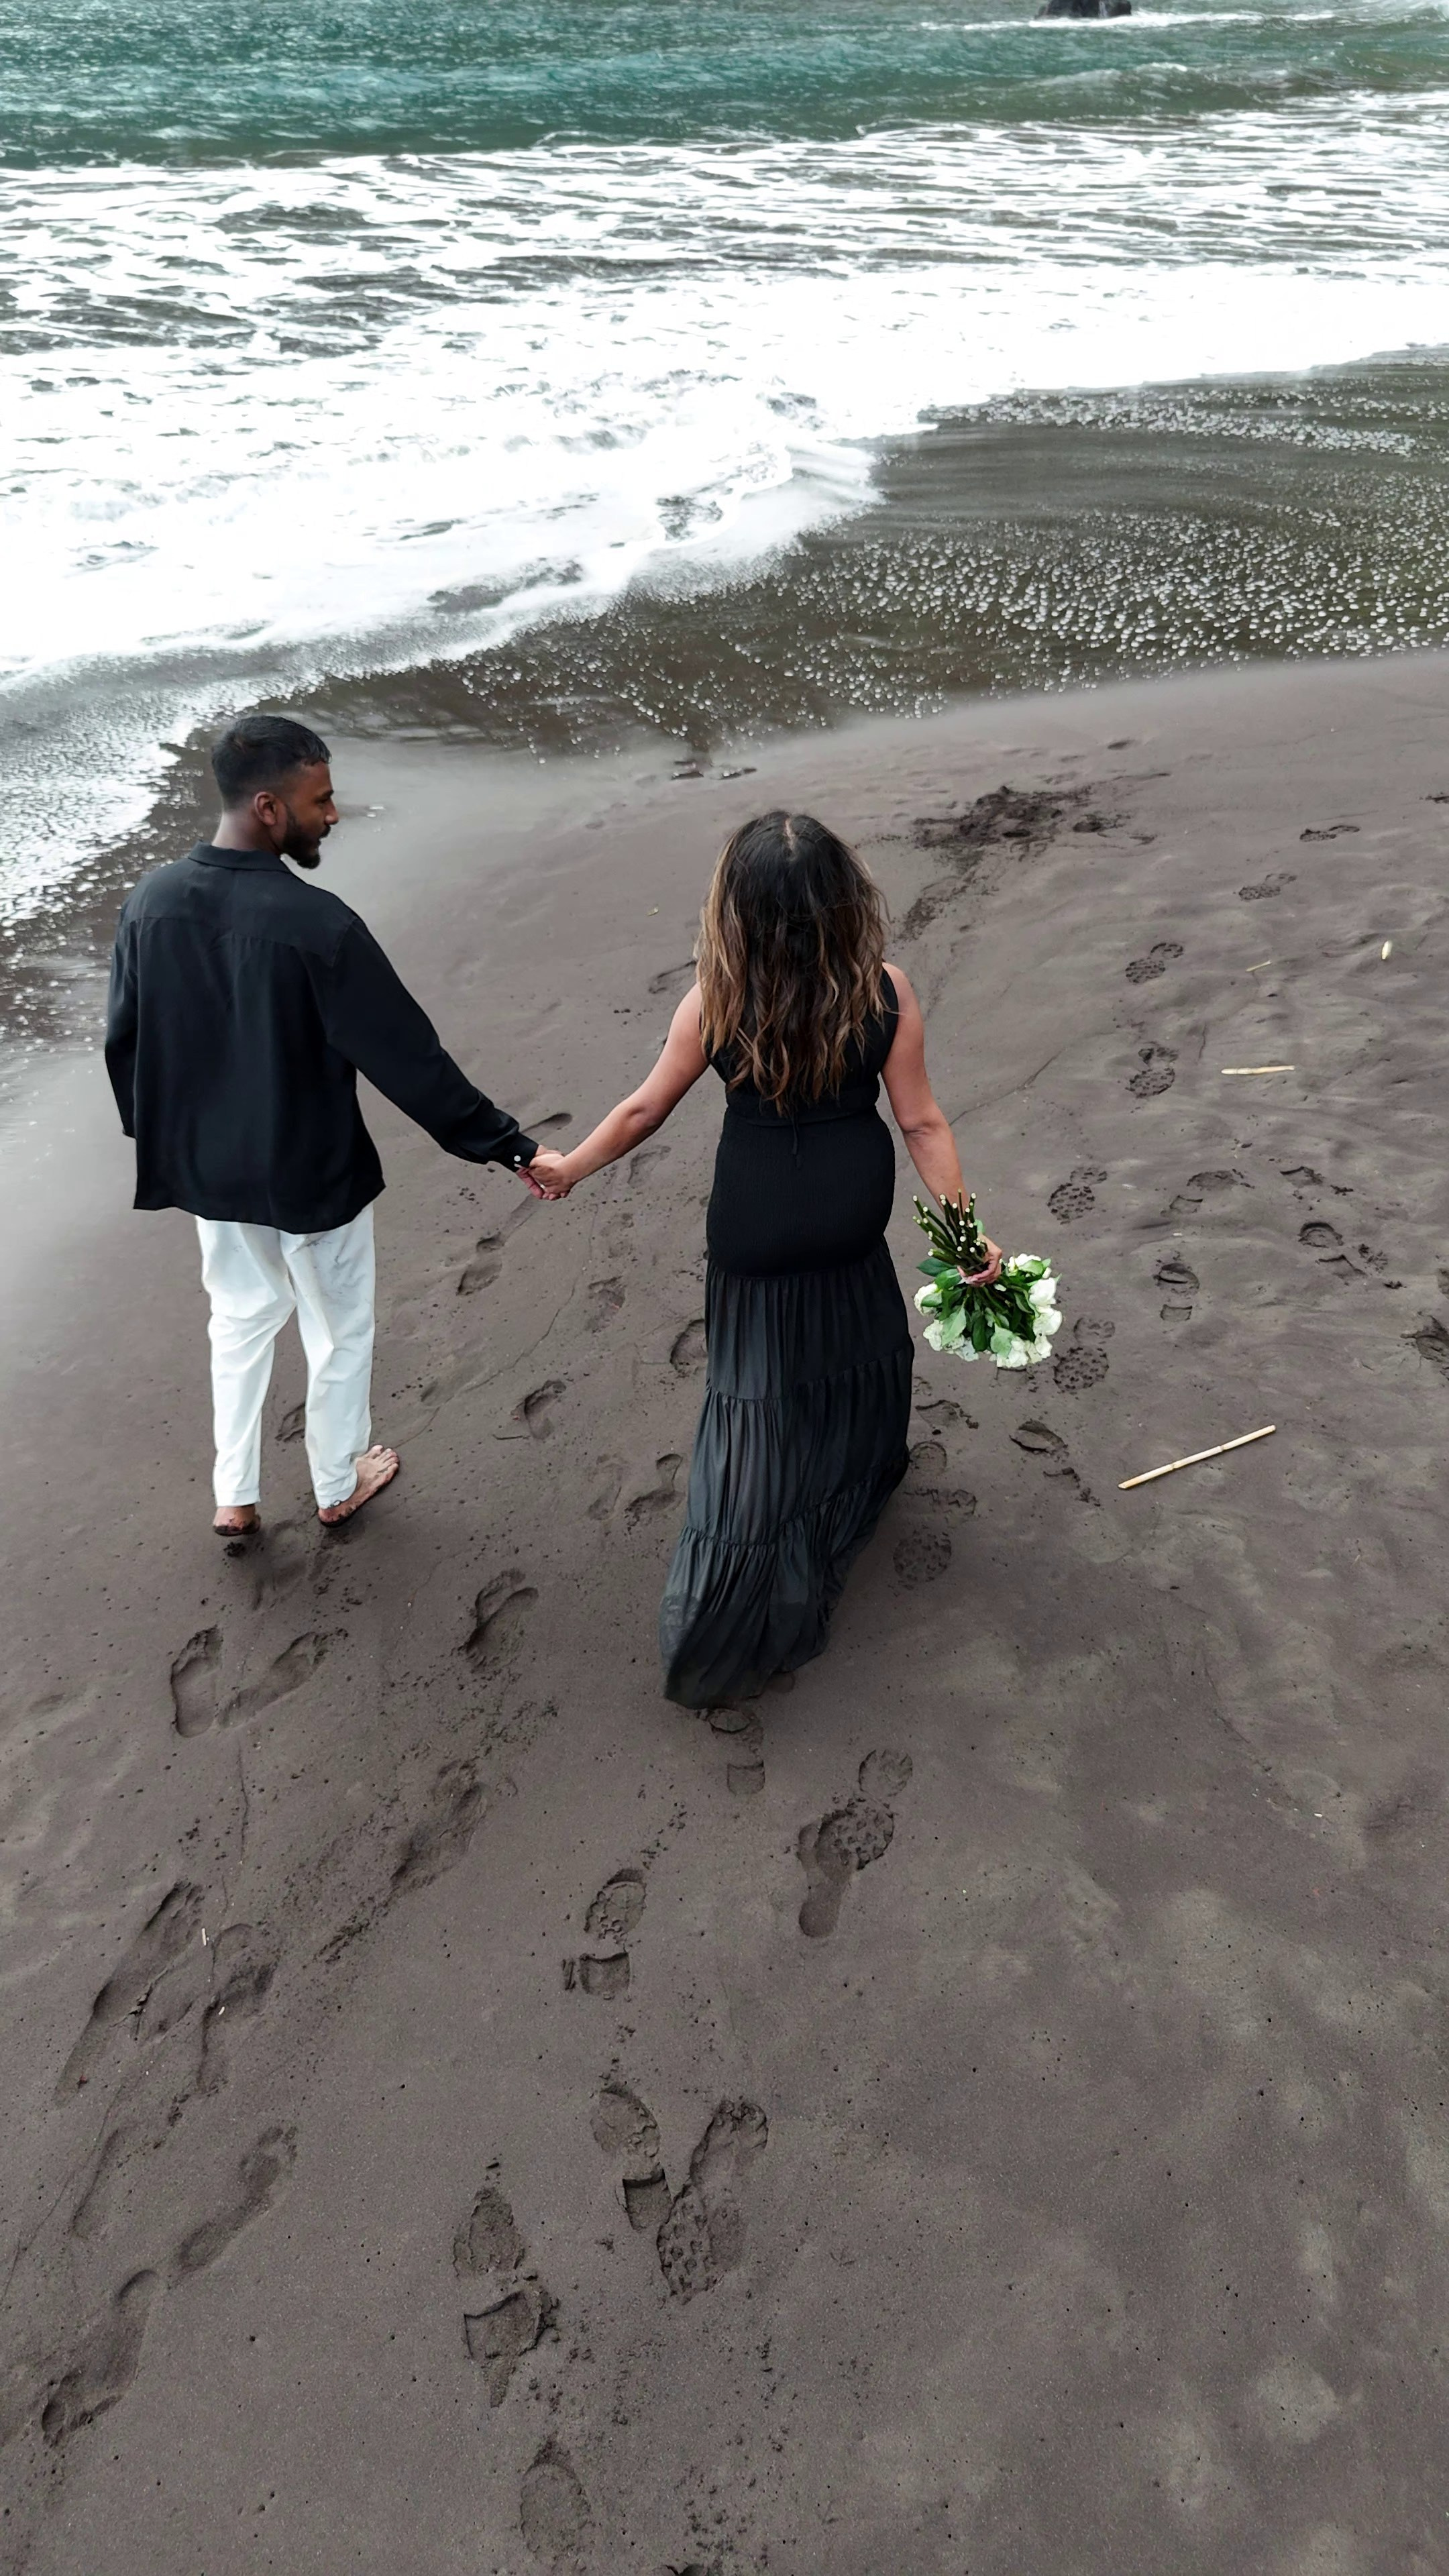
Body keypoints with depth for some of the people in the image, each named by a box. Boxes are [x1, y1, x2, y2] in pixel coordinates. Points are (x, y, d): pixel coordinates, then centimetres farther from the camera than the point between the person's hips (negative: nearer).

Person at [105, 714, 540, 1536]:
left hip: (208, 1167, 5)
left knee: (242, 1318, 26)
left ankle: (235, 1494, 34)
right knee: (340, 1330, 19)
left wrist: (161, 1135, 20)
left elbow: (124, 1041, 3)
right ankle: (339, 1483, 38)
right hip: (311, 1174, -5)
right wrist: (506, 1144, -15)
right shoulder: (317, 924, -27)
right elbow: (407, 1057, -23)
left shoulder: (151, 902, -9)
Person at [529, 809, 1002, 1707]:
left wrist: (569, 1168, 10)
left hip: (756, 1231, -1)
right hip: (851, 1219, 1)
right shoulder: (886, 992, -17)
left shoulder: (715, 1004, -19)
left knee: (759, 1406, 10)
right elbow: (921, 1121, -11)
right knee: (861, 1336, 31)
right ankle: (857, 1475, 57)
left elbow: (645, 1108, -7)